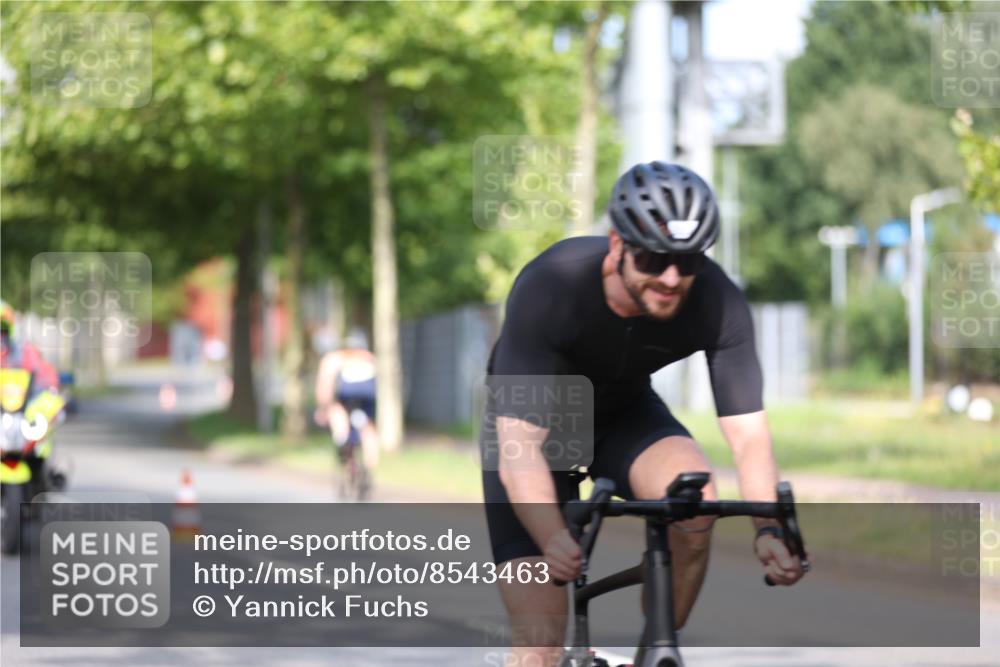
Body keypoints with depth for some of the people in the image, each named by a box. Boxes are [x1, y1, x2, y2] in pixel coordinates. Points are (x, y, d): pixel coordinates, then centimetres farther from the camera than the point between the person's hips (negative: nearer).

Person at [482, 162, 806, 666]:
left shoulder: (717, 301, -27)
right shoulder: (549, 288, -35)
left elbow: (749, 437, -26)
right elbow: (519, 450, -40)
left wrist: (768, 530, -45)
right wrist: (554, 540, -57)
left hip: (624, 415, 3)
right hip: (534, 422, -2)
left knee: (694, 500, -30)